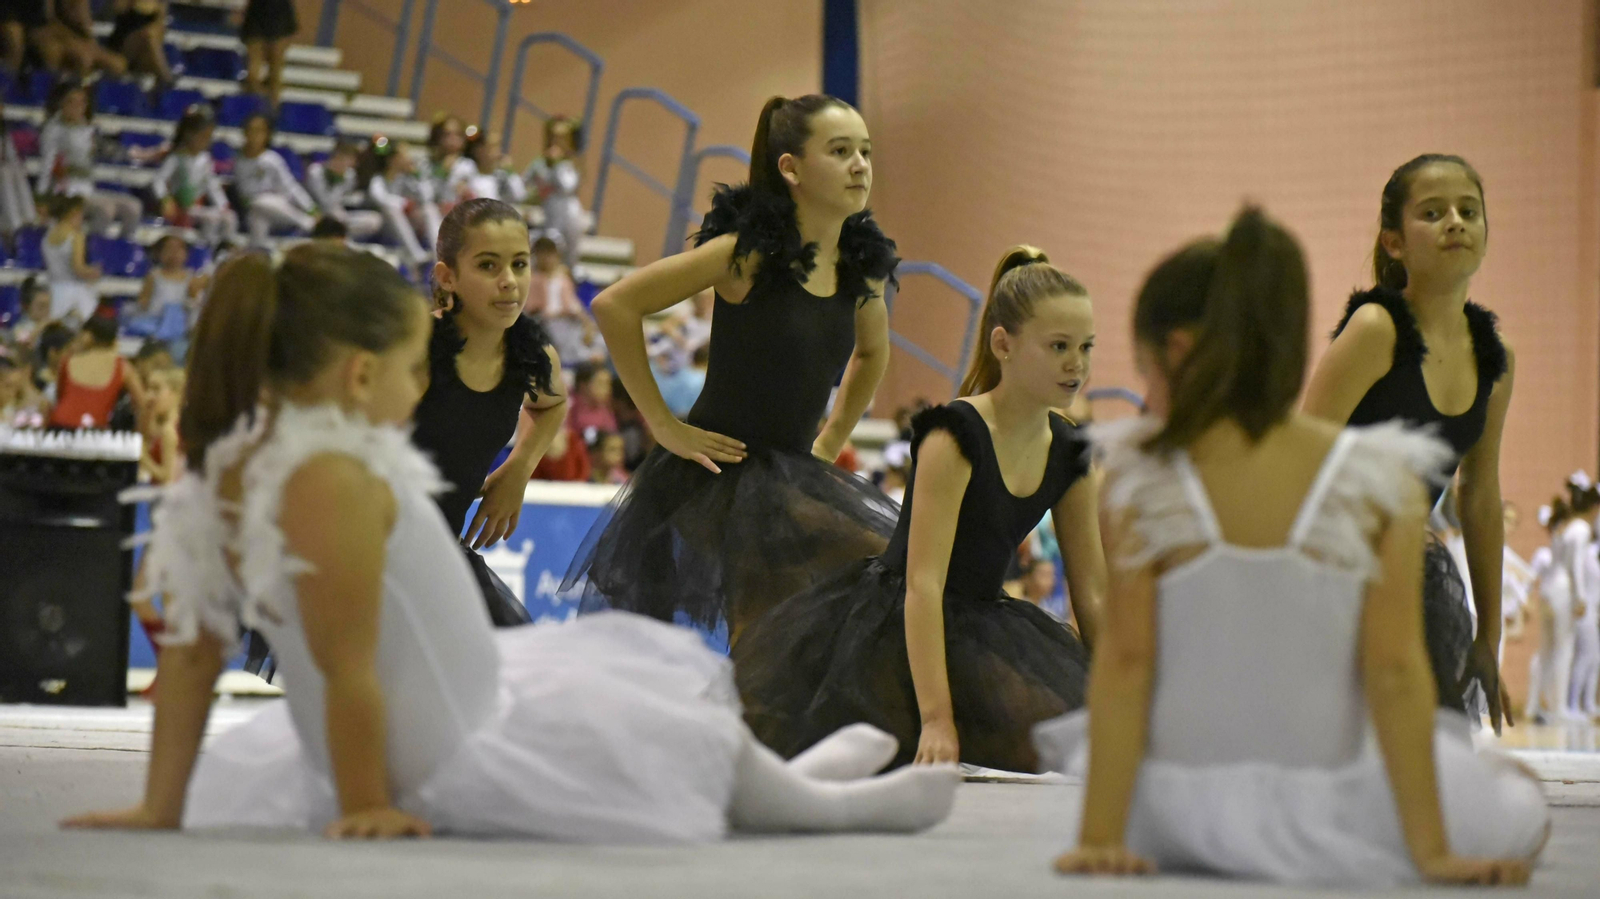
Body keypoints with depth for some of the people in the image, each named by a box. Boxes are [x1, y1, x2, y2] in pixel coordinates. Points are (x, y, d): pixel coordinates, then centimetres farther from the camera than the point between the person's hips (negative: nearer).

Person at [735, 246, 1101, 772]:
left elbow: (1093, 593, 9)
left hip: (981, 633, 8)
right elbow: (923, 582, -24)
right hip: (897, 634, -8)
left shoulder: (1069, 456, 3)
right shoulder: (955, 437, -19)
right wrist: (935, 719, -31)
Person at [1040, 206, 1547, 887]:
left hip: (1177, 819, 2)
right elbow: (1394, 669, -11)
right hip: (1322, 826, -2)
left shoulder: (1142, 483, -13)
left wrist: (1099, 838, -7)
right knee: (1519, 817, 22)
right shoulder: (1379, 486, -13)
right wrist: (1432, 850, -6)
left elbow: (1123, 663, -11)